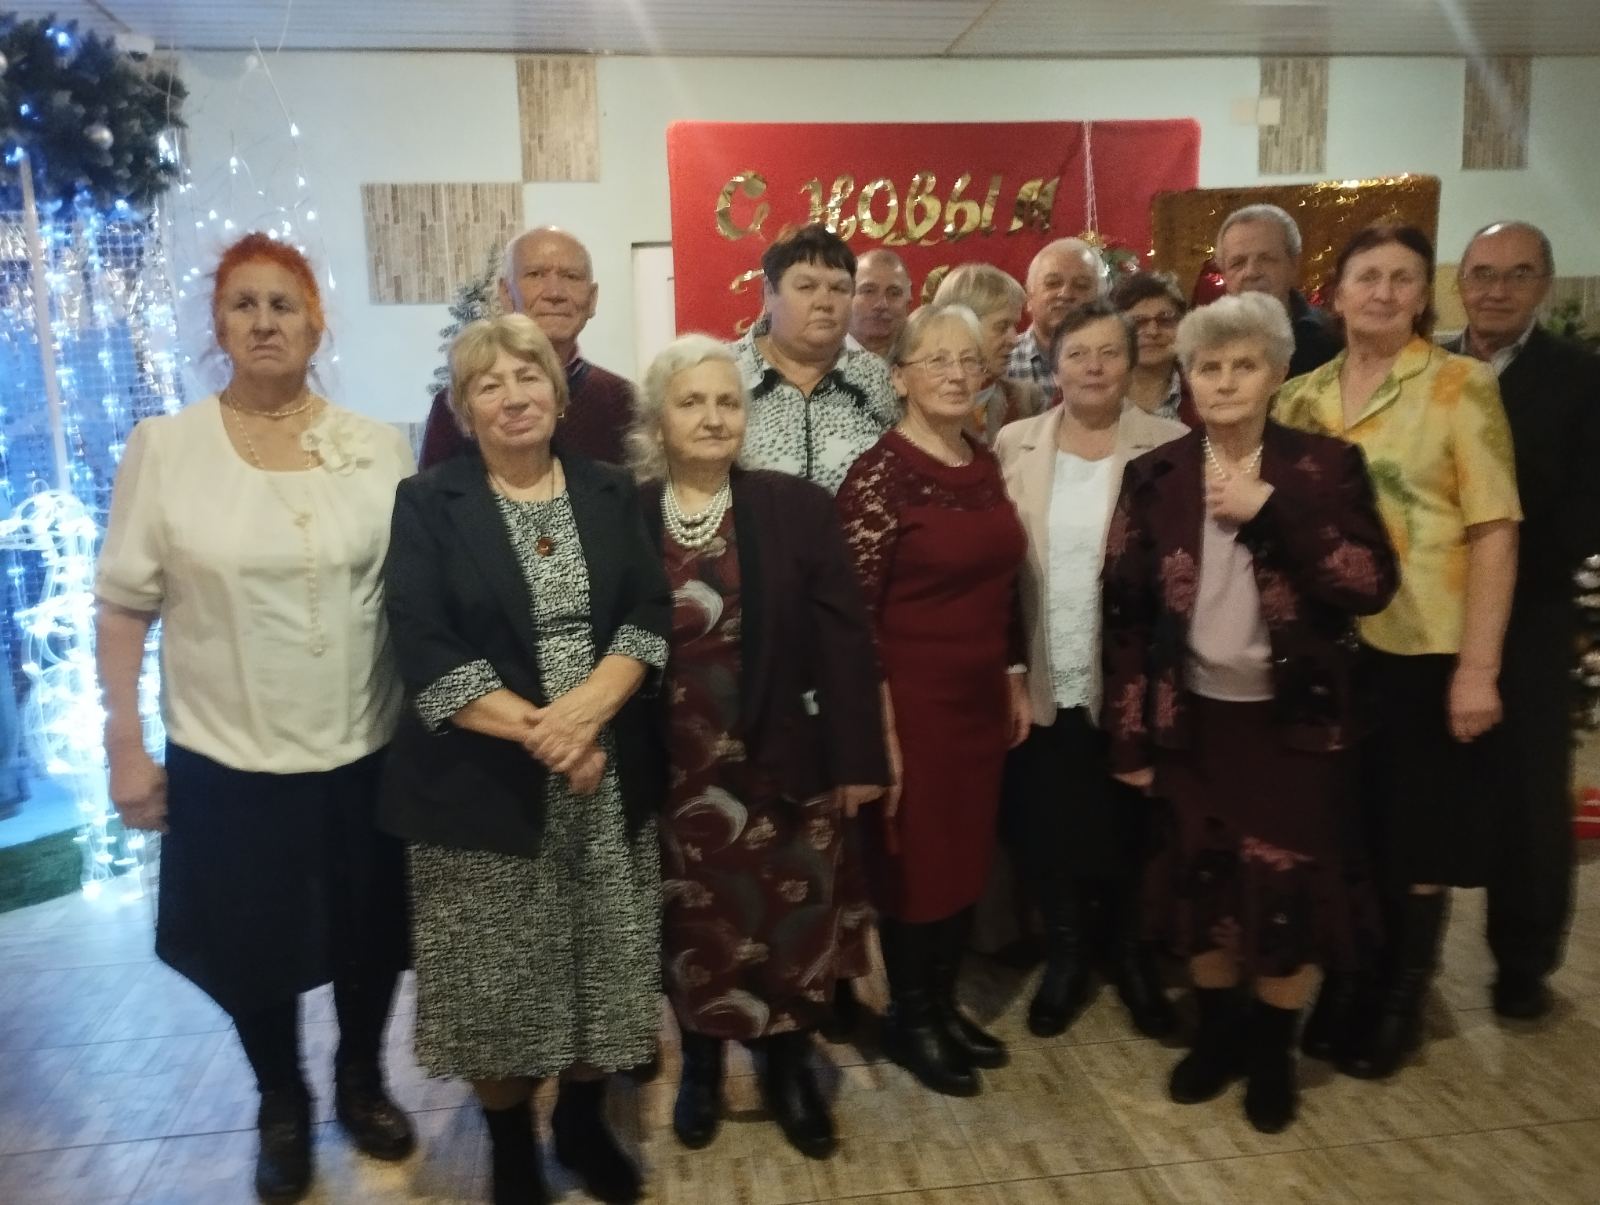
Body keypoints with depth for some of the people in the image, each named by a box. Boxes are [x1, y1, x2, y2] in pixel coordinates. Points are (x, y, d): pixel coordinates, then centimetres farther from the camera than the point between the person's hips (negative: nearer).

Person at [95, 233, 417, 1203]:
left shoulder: (381, 447, -2)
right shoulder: (163, 446, -5)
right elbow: (123, 605, -3)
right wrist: (125, 746, -5)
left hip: (367, 751, 1)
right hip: (228, 759, -1)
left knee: (370, 937, 16)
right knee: (256, 949, 15)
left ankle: (363, 1081, 44)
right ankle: (282, 1107, 42)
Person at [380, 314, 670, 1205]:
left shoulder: (612, 493, 7)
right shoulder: (429, 503, -1)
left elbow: (651, 615, -2)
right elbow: (424, 648, -11)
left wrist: (587, 708, -19)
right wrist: (536, 729, -18)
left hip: (610, 777, 3)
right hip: (485, 783, -2)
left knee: (600, 967, 12)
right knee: (500, 979, 9)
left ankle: (584, 1121, 37)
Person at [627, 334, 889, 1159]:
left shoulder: (798, 506, -3)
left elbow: (843, 637, -4)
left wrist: (856, 758, -7)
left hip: (784, 760, 0)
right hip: (674, 769, 0)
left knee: (792, 924, 11)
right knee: (693, 926, 14)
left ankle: (788, 1066, 35)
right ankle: (700, 1064, 39)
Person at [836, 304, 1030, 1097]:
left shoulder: (986, 465, 7)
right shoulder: (878, 476, -14)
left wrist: (1014, 679, 15)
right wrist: (878, 728, -16)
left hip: (980, 695, 7)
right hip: (913, 697, -7)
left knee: (966, 857, 16)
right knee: (914, 862, 7)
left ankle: (944, 1005, 35)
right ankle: (907, 1020, 28)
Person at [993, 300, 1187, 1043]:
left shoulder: (1171, 447, -3)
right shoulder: (1014, 447, 2)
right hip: (1040, 684, 2)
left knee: (1128, 829, 13)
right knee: (1043, 830, 12)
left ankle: (1132, 952, 38)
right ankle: (1065, 953, 36)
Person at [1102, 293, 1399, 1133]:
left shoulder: (1326, 466, -3)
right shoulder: (1155, 477, -1)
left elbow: (1373, 586, -13)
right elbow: (1126, 611, -1)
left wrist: (1270, 511, -22)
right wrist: (1129, 738, -2)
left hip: (1295, 719, -1)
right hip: (1195, 718, 1)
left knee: (1288, 890, 4)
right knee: (1203, 884, 11)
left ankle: (1273, 1049, 28)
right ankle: (1217, 1032, 34)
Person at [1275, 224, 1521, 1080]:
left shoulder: (1462, 385, -5)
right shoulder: (1301, 396, 6)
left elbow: (1494, 531, -9)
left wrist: (1479, 667, -15)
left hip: (1424, 650, -3)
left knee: (1418, 834, 9)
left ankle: (1402, 997, 28)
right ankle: (1343, 981, 32)